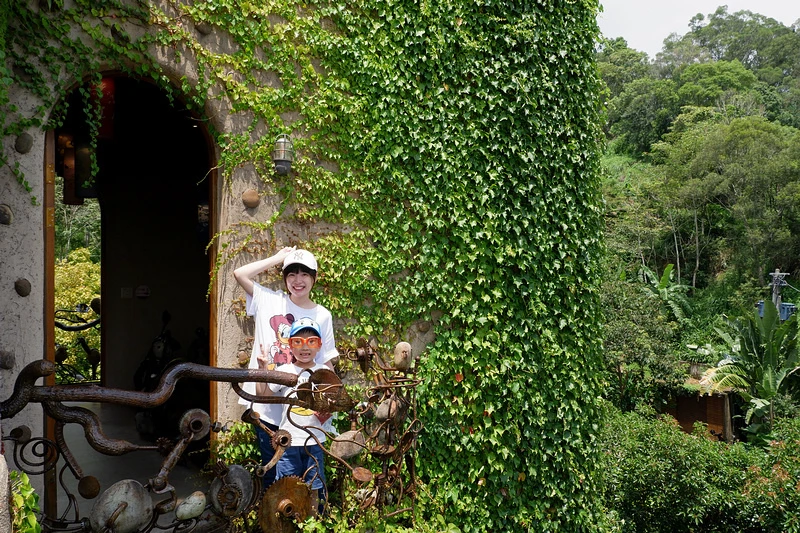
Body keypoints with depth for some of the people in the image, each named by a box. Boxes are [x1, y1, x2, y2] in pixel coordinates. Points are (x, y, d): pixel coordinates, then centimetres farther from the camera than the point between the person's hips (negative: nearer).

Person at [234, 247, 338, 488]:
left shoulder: (322, 316, 2)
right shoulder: (269, 300, 2)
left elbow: (327, 364, 6)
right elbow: (239, 274, -9)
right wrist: (278, 258, -2)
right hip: (268, 408, 0)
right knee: (272, 475, 12)